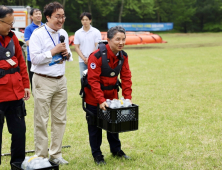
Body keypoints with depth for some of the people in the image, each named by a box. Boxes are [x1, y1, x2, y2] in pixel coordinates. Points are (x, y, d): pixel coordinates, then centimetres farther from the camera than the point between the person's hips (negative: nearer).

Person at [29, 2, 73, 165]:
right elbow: (35, 58, -16)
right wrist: (53, 51, -17)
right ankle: (41, 157, 8)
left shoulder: (63, 33, 10)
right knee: (41, 121, -1)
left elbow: (69, 56, 20)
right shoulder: (38, 34, -9)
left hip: (60, 80, 6)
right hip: (43, 81, -6)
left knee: (60, 119, 10)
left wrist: (67, 53, -3)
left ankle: (56, 154, 22)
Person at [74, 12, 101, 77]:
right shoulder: (77, 33, 7)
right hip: (82, 61, 2)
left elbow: (97, 47, -4)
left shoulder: (96, 32, -1)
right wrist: (83, 58, -7)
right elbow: (76, 47, 5)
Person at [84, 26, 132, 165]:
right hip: (94, 96, -5)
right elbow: (93, 80, -26)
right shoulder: (97, 56, -26)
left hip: (111, 94, 6)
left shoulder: (123, 56, -6)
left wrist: (127, 98, -12)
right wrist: (101, 100, -30)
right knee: (95, 126, 6)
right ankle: (97, 154, 19)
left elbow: (126, 78, -4)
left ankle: (116, 150, 33)